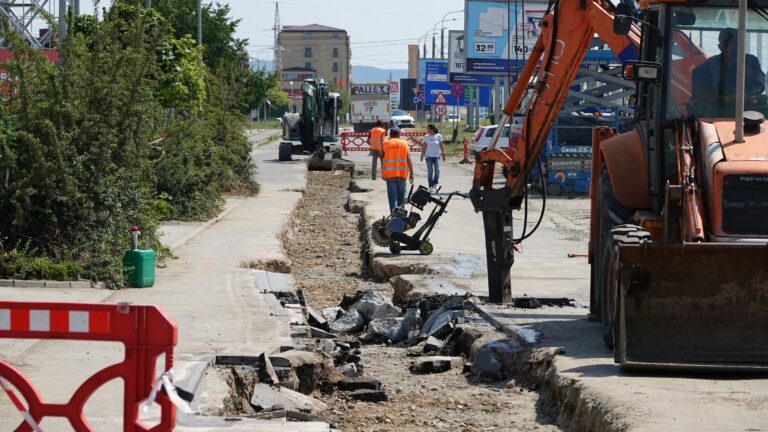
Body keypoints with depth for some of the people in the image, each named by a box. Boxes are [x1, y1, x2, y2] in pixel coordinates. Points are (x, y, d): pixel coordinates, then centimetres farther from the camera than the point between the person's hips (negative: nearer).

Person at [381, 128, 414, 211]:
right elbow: (408, 159, 0)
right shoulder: (404, 144, 5)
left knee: (392, 196, -2)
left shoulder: (385, 144, 4)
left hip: (389, 174, -1)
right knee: (401, 196, 14)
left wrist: (382, 173, 15)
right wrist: (411, 173, 1)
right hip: (402, 173, 1)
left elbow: (382, 158, 6)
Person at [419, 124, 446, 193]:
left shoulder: (438, 136, -1)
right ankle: (431, 186, 2)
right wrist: (422, 155, 3)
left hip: (436, 156, 0)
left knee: (437, 170, -7)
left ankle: (435, 183, 18)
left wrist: (443, 154, 4)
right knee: (430, 171, -4)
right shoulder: (426, 137, 2)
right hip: (429, 156, 0)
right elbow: (424, 146, 6)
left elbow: (441, 146, 5)